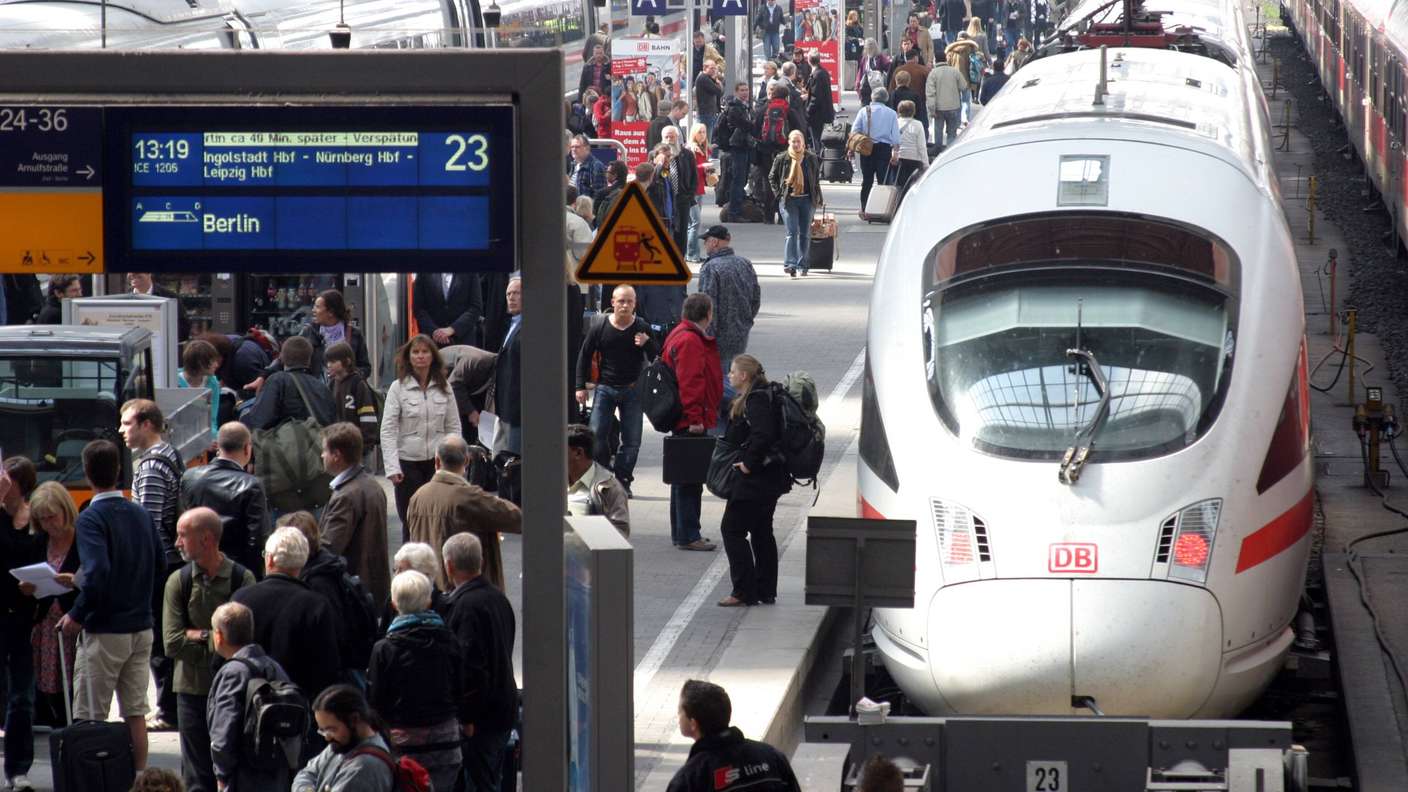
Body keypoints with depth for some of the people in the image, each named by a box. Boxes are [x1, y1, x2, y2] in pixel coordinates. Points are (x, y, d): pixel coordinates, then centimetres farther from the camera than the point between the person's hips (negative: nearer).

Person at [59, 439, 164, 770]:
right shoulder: (142, 515, 6)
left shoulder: (91, 519, -15)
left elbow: (97, 573, -25)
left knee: (90, 719, 1)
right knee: (135, 712, 10)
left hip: (105, 631, -6)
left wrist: (76, 615, -14)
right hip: (141, 628, 6)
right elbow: (161, 564, 13)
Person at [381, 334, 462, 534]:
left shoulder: (444, 387, 5)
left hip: (437, 461, 2)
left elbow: (453, 427, 9)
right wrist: (392, 467, -13)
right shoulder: (398, 388, -4)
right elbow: (387, 430, -6)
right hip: (408, 461, -2)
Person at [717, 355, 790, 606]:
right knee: (761, 531, 16)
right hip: (770, 477, 10)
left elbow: (763, 435, -29)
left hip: (757, 479, -10)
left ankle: (744, 592, -5)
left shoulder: (756, 400, -18)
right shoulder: (760, 397, 14)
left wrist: (749, 464, -21)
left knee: (733, 529, -5)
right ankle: (766, 591, 20)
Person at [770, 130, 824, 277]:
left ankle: (802, 265, 15)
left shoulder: (811, 159, 3)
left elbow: (817, 178, 14)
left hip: (807, 200, 2)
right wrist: (779, 192, 2)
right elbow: (772, 177, 12)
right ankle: (790, 263, -19)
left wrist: (817, 197, 7)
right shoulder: (782, 159, 0)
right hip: (789, 200, -2)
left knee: (805, 233, 6)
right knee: (792, 232, -13)